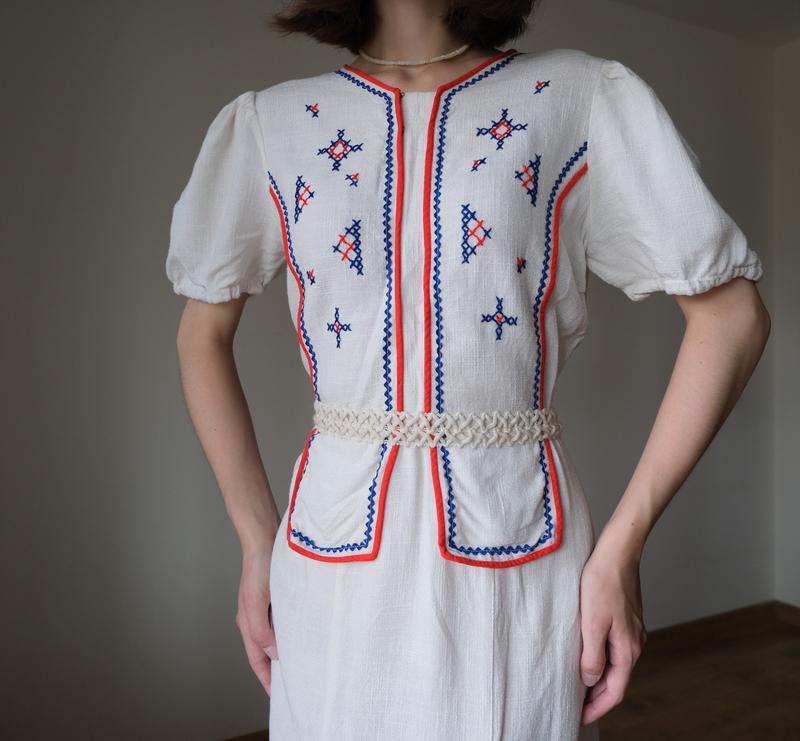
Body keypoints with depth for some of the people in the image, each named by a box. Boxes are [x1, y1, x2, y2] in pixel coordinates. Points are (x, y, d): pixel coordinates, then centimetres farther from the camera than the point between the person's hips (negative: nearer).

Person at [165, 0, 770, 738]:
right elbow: (203, 336, 11)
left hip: (517, 552, -1)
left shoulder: (584, 95, -2)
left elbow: (732, 315, -3)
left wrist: (622, 546, -8)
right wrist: (257, 541, 4)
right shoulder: (265, 123, 4)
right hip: (334, 558, 2)